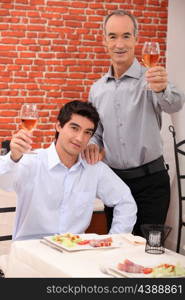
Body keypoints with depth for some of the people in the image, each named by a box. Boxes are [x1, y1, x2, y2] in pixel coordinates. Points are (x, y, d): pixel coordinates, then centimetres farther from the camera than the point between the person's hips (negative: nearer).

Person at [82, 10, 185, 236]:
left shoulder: (150, 79, -8)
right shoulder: (97, 89, 9)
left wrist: (162, 89, -51)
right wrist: (92, 145, -5)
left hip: (150, 181, -4)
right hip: (113, 181, 5)